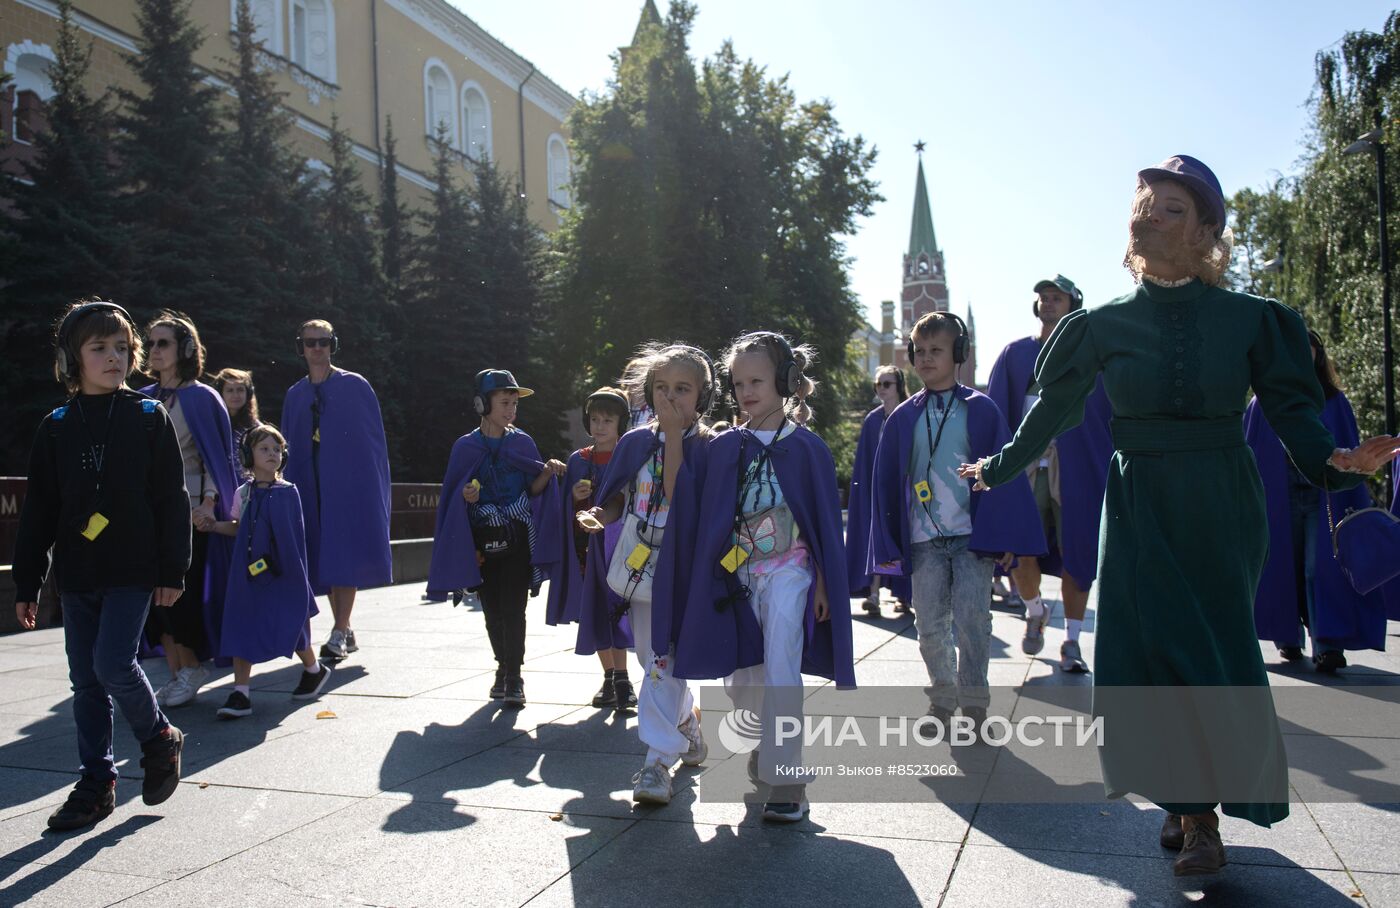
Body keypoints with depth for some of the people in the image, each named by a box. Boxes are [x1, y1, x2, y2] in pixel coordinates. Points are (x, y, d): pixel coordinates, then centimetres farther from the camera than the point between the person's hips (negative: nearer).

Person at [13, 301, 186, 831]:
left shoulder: (150, 418, -2)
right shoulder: (57, 428, 6)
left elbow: (172, 500, -3)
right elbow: (38, 512, 8)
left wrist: (173, 571, -6)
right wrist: (26, 585, 6)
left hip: (134, 570, -4)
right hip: (77, 574, 4)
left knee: (113, 664, -12)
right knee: (86, 681, 8)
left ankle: (159, 740, 14)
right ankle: (97, 782, 20)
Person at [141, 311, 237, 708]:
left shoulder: (201, 398, -4)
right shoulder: (144, 400, 12)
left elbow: (217, 456, -6)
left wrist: (209, 503, -16)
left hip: (189, 508, -5)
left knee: (179, 590, -5)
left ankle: (191, 669, 11)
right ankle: (176, 674, 12)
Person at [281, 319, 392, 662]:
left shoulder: (355, 386, 0)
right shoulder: (295, 395, 12)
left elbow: (375, 439, -1)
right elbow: (290, 449, 14)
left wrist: (375, 488, -7)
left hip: (350, 484, -4)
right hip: (312, 488, 5)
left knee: (346, 559, -9)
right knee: (325, 561, 6)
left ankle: (339, 634, -8)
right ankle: (346, 632, 15)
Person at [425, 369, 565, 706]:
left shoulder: (522, 442, 4)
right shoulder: (466, 447, 1)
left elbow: (533, 489, 6)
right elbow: (453, 496, 5)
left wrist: (547, 473, -13)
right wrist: (466, 497, -17)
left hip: (517, 539, -1)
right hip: (482, 542, 1)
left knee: (513, 608, -7)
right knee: (493, 610, 7)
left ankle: (513, 678, -2)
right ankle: (504, 668, 25)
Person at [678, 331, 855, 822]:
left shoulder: (806, 446, -4)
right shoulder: (725, 447, 3)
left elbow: (825, 520, -2)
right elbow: (710, 518, 6)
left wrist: (824, 584, -5)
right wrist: (711, 579, 3)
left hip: (788, 571, -4)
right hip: (738, 573, 4)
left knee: (781, 672, -11)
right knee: (739, 680, 9)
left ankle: (786, 779, -2)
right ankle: (773, 740, 37)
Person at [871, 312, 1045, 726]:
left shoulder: (980, 410, 1)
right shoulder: (902, 418, 7)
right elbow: (886, 482, 9)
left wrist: (1001, 536, -8)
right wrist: (888, 544, 4)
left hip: (973, 535, -2)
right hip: (924, 540, 3)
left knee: (972, 619, -7)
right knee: (930, 625, 7)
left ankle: (973, 706, 7)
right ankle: (943, 699, 24)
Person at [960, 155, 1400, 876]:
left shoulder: (1250, 319, -1)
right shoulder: (1104, 325, 1)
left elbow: (1292, 410, -2)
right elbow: (1052, 410, 9)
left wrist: (1337, 461, -20)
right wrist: (997, 469, 14)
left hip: (1221, 515, -1)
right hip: (1139, 513, 1)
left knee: (1217, 657, 3)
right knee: (1150, 659, -1)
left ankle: (1204, 814, 19)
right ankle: (1183, 799, 16)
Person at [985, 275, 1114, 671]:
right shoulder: (1015, 353, 12)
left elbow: (1113, 415, 6)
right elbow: (994, 413, 7)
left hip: (1077, 467, -1)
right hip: (1026, 465, 1)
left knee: (1077, 553, 1)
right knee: (1020, 552, -5)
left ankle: (1071, 642, 14)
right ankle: (1035, 611, 27)